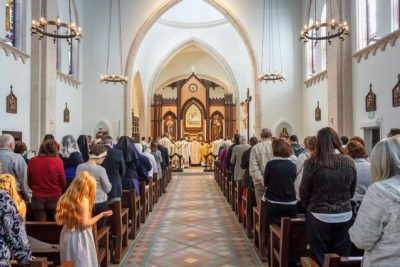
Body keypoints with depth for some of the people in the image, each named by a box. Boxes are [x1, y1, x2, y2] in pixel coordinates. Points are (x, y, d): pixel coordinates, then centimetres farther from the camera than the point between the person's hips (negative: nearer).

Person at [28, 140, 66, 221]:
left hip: (37, 198, 2)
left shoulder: (32, 161, -5)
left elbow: (29, 182, 7)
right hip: (54, 197, -2)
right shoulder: (57, 161, -13)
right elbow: (63, 183, -4)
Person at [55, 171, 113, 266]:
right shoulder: (84, 201, -18)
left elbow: (60, 220, 5)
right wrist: (102, 214, -14)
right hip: (80, 238, -7)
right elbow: (85, 224, -19)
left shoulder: (65, 198, 1)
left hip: (67, 236, 7)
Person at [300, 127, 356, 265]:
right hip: (344, 216, 3)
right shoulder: (349, 162, -4)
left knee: (319, 259, 11)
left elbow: (304, 192, -7)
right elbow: (352, 191, 8)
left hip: (319, 217, -3)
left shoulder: (312, 162, -14)